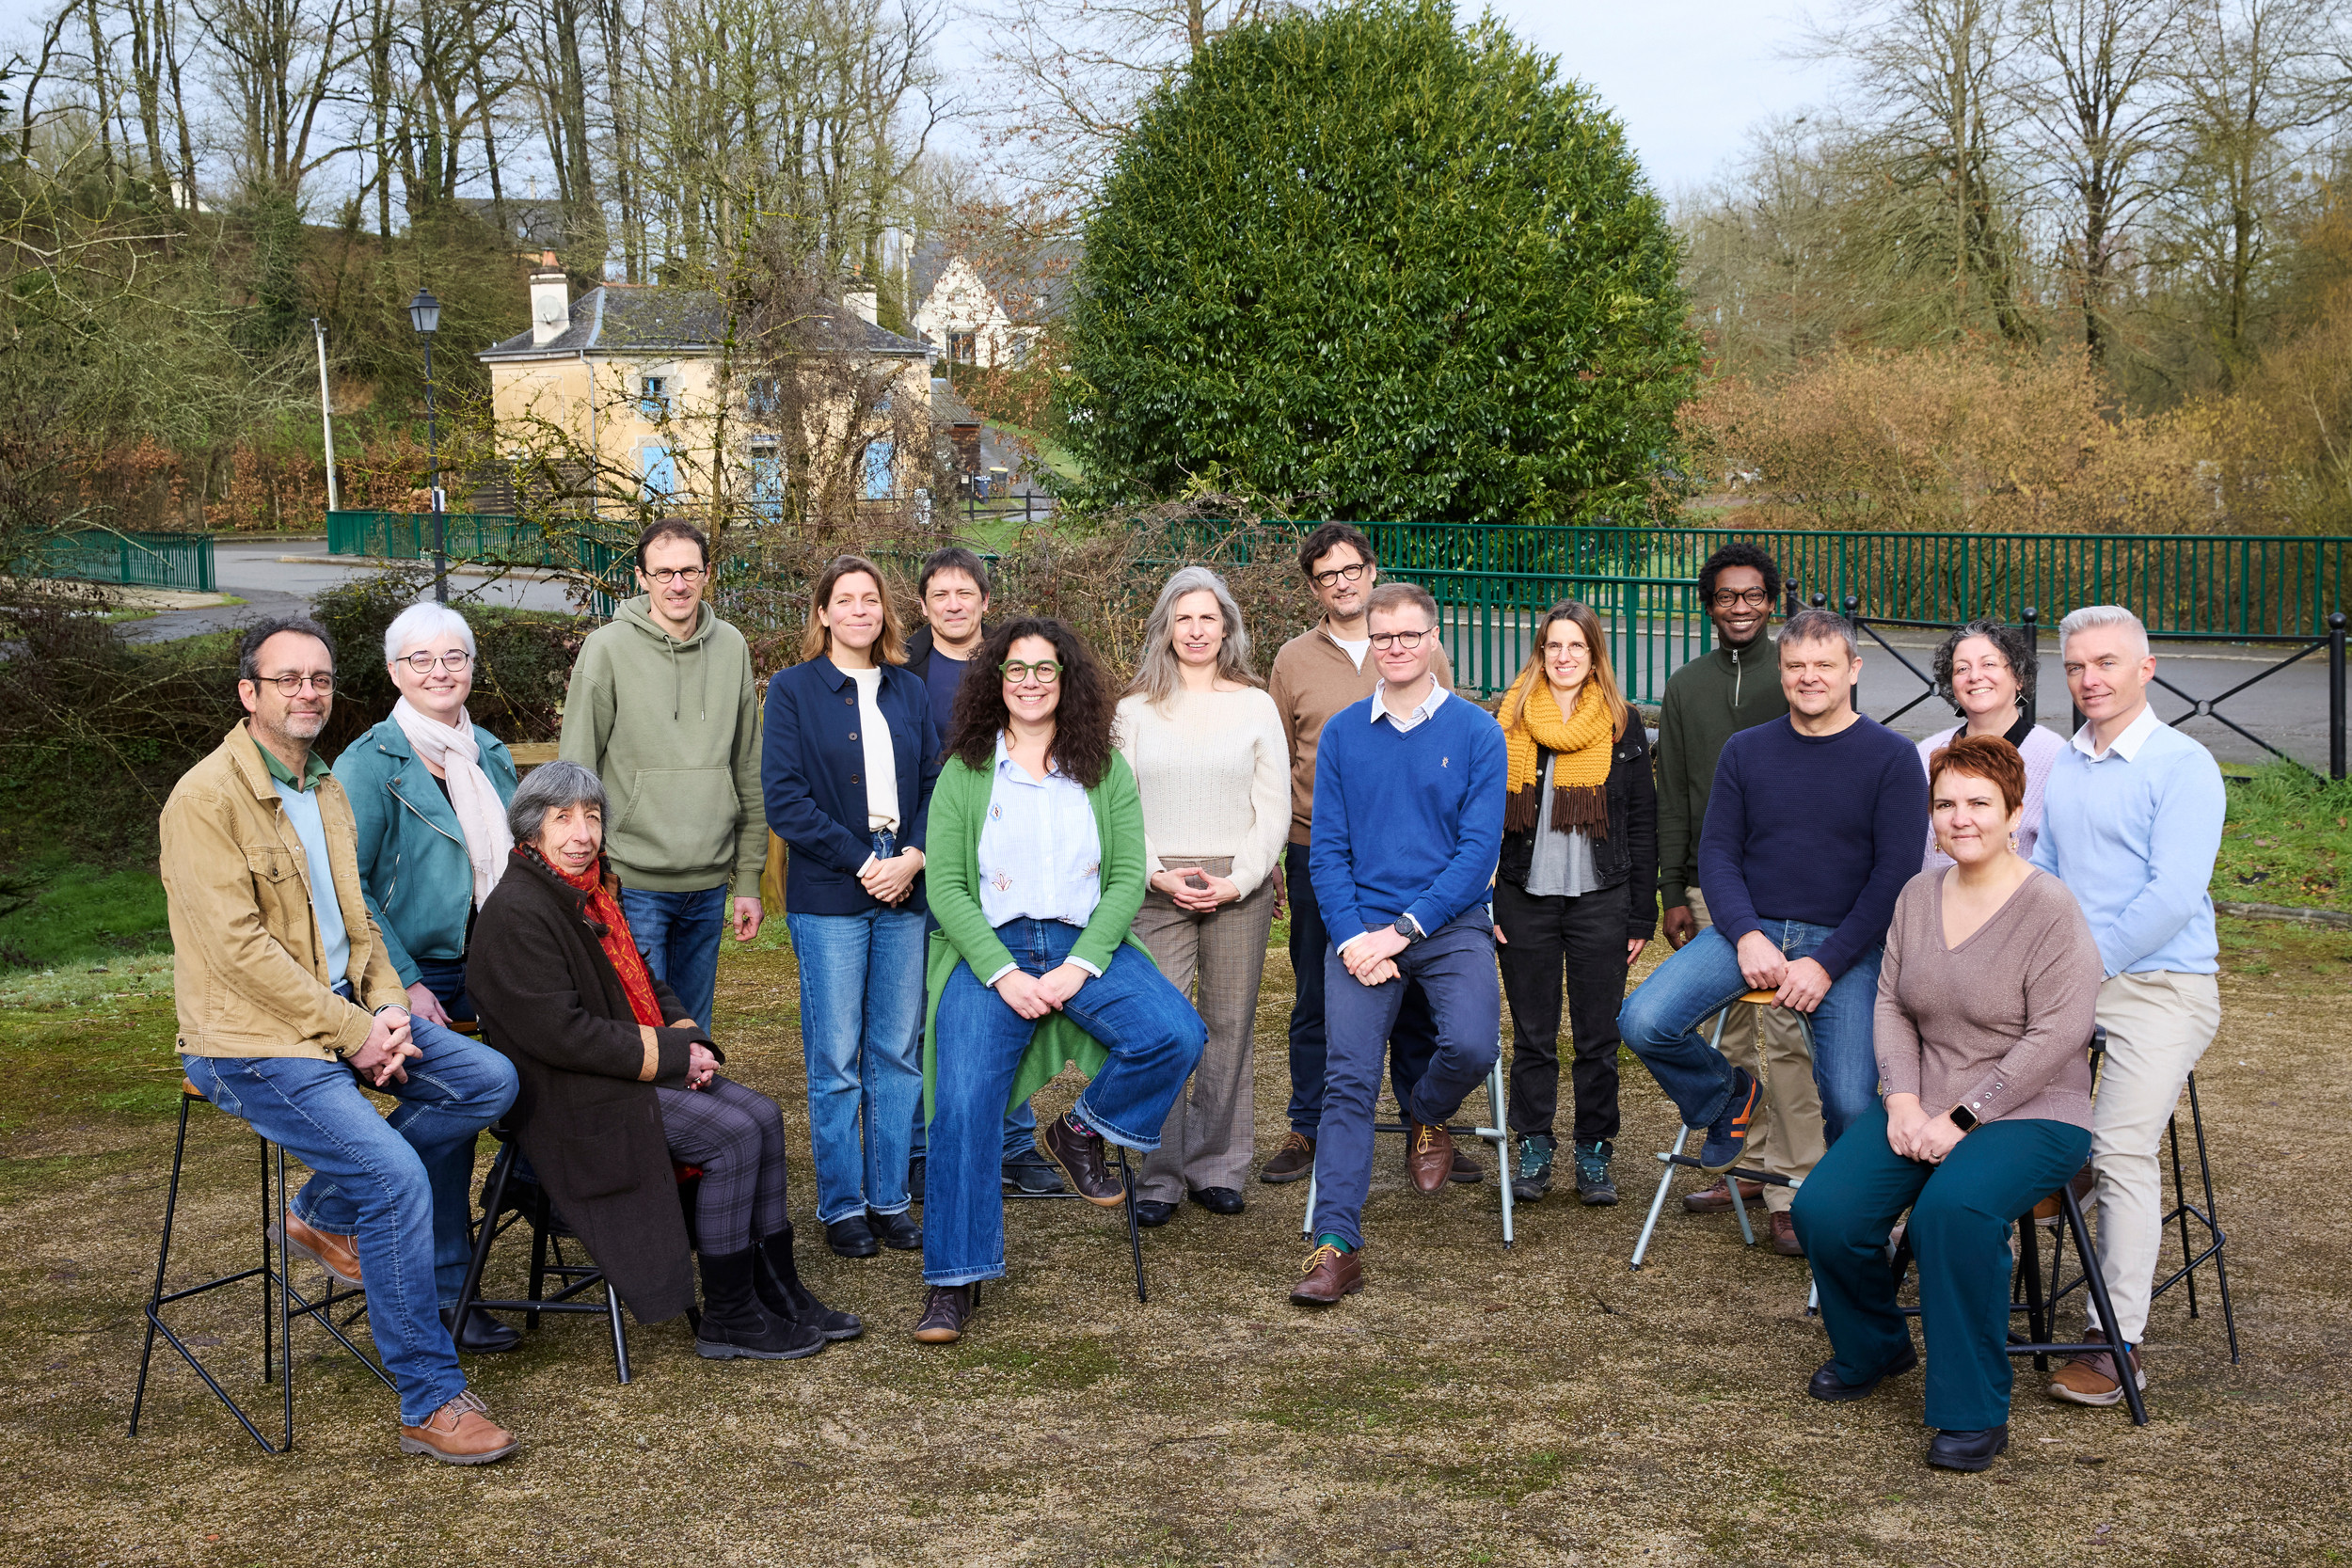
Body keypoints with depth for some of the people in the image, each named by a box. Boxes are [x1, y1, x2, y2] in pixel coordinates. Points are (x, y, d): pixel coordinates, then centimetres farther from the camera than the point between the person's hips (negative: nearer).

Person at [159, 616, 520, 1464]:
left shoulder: (326, 790, 13)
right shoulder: (207, 798, -13)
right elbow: (240, 947, -19)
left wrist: (387, 1007, -4)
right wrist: (354, 1034, -19)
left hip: (345, 1011, 8)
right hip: (250, 1040, -8)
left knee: (488, 1080, -10)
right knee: (397, 1174, -23)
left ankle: (327, 1210, 5)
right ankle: (431, 1402, -12)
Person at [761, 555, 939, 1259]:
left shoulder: (909, 693, 13)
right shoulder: (793, 689, 1)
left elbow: (933, 786, 11)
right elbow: (784, 798, -7)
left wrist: (914, 857, -8)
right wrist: (862, 863, -12)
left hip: (904, 890, 4)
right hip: (829, 896, -4)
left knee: (898, 1054, 7)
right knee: (835, 1060, 0)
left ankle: (891, 1197, 16)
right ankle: (841, 1205, 11)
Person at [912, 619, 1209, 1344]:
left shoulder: (1107, 771, 9)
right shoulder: (964, 773, 6)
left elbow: (1128, 877, 2)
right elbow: (945, 886, 0)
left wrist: (1079, 966, -12)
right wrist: (1003, 973, -13)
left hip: (1088, 943, 1)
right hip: (988, 949, -1)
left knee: (1177, 1035, -23)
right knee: (964, 1101, -18)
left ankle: (1082, 1129, 4)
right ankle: (953, 1281, -7)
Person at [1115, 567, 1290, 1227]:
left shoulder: (1255, 705, 8)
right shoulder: (1135, 709, 9)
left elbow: (1274, 807, 5)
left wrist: (1239, 879, -7)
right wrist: (1157, 874, -7)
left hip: (1238, 888, 1)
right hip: (1159, 889, 0)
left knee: (1229, 1028, 3)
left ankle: (1217, 1168, 14)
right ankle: (1160, 1175, 1)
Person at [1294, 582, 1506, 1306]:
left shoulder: (1476, 731, 3)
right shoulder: (1342, 734, 10)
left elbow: (1479, 848, -4)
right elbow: (1328, 849, 7)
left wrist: (1404, 928, -14)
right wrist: (1351, 936, -9)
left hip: (1450, 924, -1)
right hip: (1361, 926, 1)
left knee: (1471, 1045, -24)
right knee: (1348, 1077, -13)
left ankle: (1424, 1117, 11)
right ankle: (1336, 1247, -10)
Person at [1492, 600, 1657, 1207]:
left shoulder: (1621, 724, 5)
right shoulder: (1509, 720, 5)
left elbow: (1642, 824, 6)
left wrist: (1641, 916, 1)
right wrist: (1483, 905, -1)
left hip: (1600, 900, 0)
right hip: (1525, 900, 0)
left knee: (1599, 1035, 4)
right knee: (1532, 1034, 7)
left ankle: (1594, 1153, 15)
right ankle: (1534, 1148, 18)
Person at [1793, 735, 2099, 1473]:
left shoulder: (2051, 910, -11)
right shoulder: (1918, 895, 8)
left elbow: (2055, 1037, -15)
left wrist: (1961, 1120, -17)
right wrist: (1904, 1100, -5)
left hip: (2029, 1115, -6)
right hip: (1921, 1107, 6)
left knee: (1954, 1209, -35)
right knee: (1824, 1210, -15)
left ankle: (1974, 1413, -18)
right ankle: (1872, 1350, 16)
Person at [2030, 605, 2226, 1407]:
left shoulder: (2183, 766, -5)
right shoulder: (2058, 768, 17)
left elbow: (2174, 893, -14)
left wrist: (2093, 960, -18)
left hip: (2159, 984, -6)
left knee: (2122, 1147, -16)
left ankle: (2119, 1340, -10)